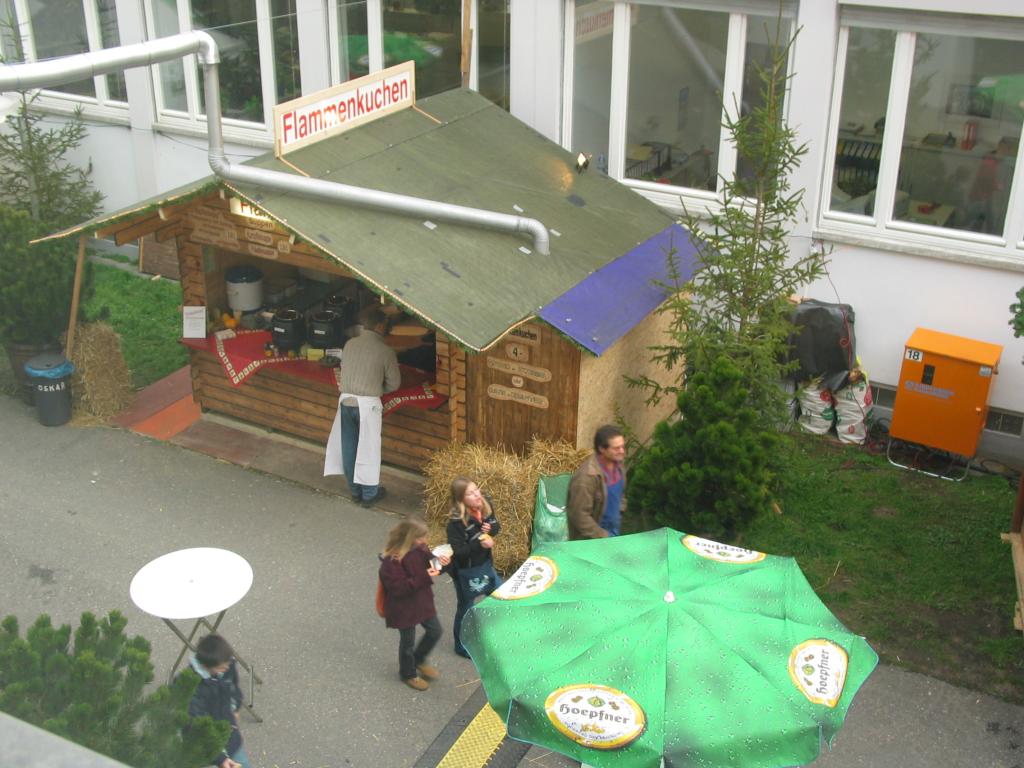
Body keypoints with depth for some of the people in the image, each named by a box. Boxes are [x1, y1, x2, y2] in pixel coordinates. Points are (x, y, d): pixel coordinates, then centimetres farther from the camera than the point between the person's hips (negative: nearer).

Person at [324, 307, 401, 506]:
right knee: (368, 449, 7)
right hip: (368, 404, -5)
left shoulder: (350, 345, 3)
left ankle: (354, 491, 27)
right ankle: (369, 494, 18)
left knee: (349, 448, 14)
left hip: (346, 400, 5)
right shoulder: (385, 351, -10)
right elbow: (394, 383, -3)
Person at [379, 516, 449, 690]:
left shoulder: (419, 549, -7)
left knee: (435, 631, 19)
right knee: (408, 642, 13)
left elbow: (427, 564, 9)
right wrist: (424, 578, -37)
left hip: (422, 601, 7)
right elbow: (399, 588, -31)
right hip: (404, 609, -7)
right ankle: (408, 674, 39)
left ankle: (419, 660, 45)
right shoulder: (392, 560, -30)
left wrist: (438, 563, -15)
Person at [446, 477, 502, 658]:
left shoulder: (486, 506, -11)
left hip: (485, 564, 7)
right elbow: (457, 551, -28)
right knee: (465, 608, 14)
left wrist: (490, 529, -18)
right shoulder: (456, 522, -30)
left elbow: (496, 526, 4)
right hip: (465, 570, -7)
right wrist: (479, 544, -33)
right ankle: (461, 646, 38)